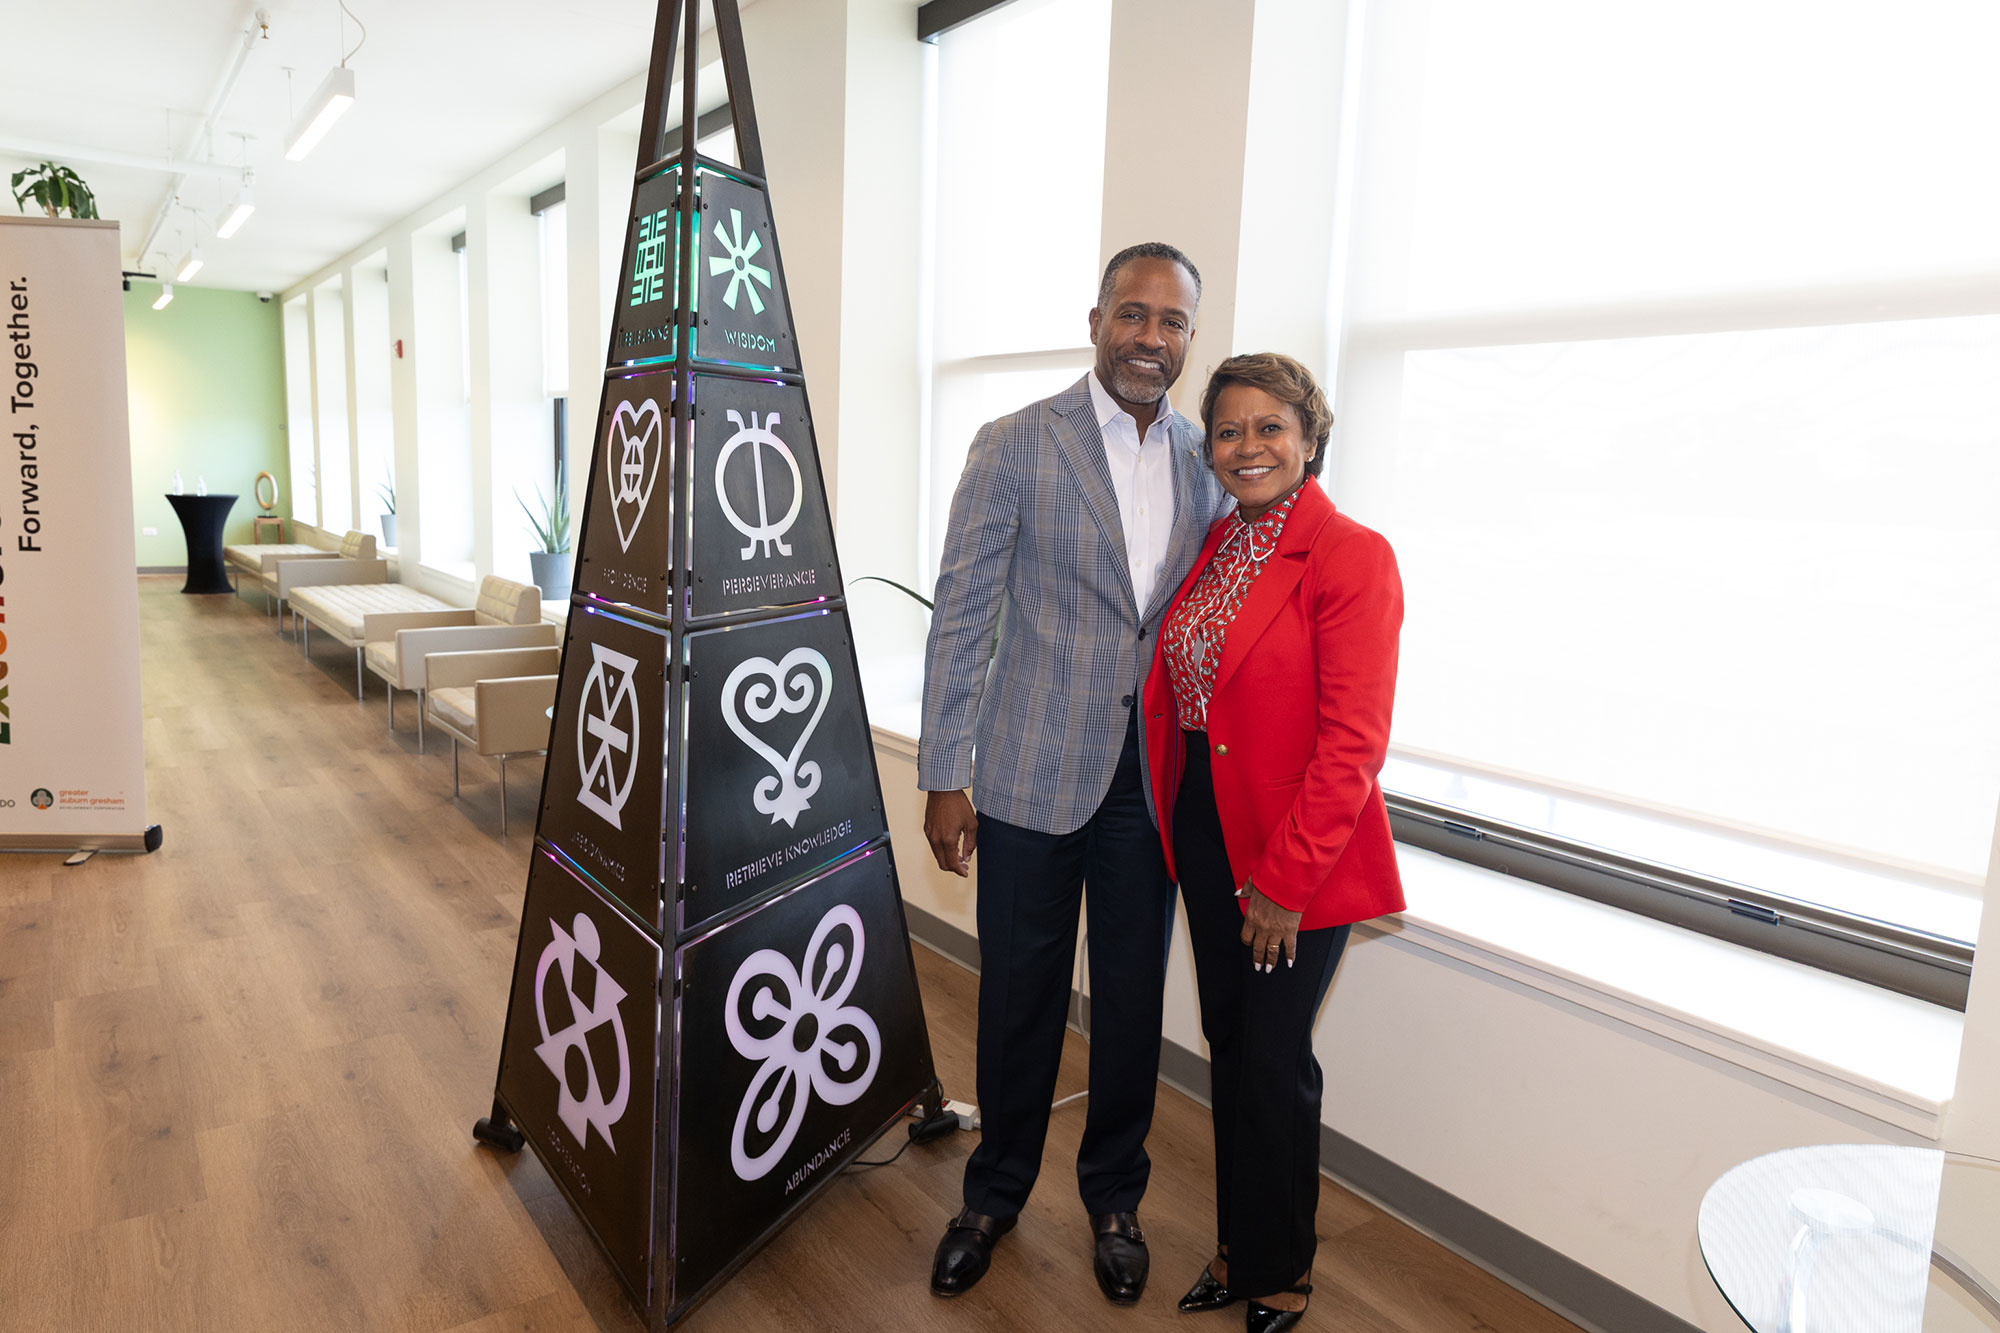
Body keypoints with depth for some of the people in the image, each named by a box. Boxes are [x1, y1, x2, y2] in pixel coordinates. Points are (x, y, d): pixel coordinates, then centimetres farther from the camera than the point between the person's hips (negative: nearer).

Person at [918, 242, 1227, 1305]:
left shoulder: (1205, 461, 6)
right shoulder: (1015, 446, -6)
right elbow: (960, 619, -6)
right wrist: (944, 776, -9)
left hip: (1155, 779, 3)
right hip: (1034, 775, -3)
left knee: (1133, 998, 15)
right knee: (1019, 995, 11)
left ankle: (1114, 1196, 38)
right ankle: (996, 1190, 36)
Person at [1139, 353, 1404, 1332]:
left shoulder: (1351, 556, -15)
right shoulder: (1216, 545, 7)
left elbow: (1353, 742, -18)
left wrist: (1285, 881, -18)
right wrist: (1177, 827, 7)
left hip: (1299, 855, -6)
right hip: (1204, 830, 7)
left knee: (1274, 1064, 8)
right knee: (1228, 1049, 18)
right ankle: (1238, 1248, 38)